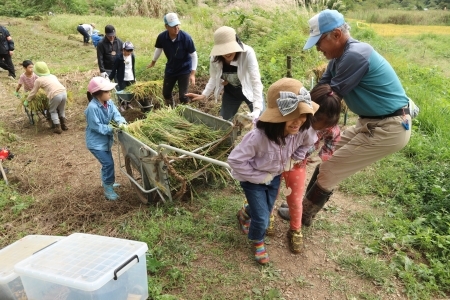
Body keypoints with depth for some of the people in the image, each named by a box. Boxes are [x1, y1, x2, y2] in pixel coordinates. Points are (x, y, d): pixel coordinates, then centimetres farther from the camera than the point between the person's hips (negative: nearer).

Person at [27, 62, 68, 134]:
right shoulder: (52, 76, 25)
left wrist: (28, 100, 36)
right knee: (61, 109, 27)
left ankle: (57, 128, 15)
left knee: (52, 111, 20)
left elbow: (33, 92, 20)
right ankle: (63, 125, 30)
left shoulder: (38, 80, 12)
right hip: (64, 92, 5)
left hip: (55, 95, -4)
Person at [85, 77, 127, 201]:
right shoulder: (92, 107, -27)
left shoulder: (109, 102, -3)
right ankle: (108, 188, 5)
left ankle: (107, 182, 43)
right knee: (108, 163, -11)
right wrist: (111, 129, -24)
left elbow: (116, 114, -7)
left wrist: (121, 122, -28)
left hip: (105, 139, 9)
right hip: (96, 142, -8)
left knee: (107, 162, 22)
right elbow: (96, 126, -25)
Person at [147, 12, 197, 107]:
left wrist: (193, 73, -22)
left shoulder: (186, 37, -26)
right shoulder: (162, 37, -18)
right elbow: (158, 49, 5)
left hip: (184, 69, -4)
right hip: (170, 69, 4)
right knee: (166, 93, 15)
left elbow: (194, 55, -17)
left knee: (183, 95, -7)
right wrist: (153, 62, 20)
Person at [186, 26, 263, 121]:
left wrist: (257, 109, -46)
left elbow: (256, 80, -36)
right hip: (230, 93, 3)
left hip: (249, 91, -3)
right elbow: (214, 78, -4)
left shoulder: (247, 53, -32)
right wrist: (204, 95, -18)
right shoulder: (215, 57, -21)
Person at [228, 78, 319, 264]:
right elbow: (235, 160, -31)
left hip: (275, 176, 5)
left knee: (266, 210, 23)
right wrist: (259, 177, -25)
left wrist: (292, 160, -6)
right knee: (261, 218, -1)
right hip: (253, 179, -5)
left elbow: (308, 143, 1)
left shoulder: (303, 130, -25)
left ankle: (244, 214, 58)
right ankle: (258, 242, 34)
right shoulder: (258, 136, -40)